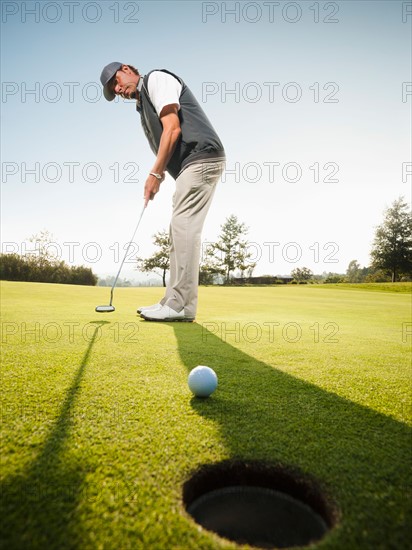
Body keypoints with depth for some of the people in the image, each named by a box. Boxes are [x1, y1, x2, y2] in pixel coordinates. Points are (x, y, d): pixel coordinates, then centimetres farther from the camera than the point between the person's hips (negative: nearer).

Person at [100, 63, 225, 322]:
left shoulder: (156, 79, 1)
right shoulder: (144, 104, 27)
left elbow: (173, 128, -13)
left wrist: (155, 173, -13)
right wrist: (158, 176, 4)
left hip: (201, 157, -10)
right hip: (191, 165, 10)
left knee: (184, 226, -17)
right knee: (179, 229, 4)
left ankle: (181, 305, -16)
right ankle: (175, 301, 6)